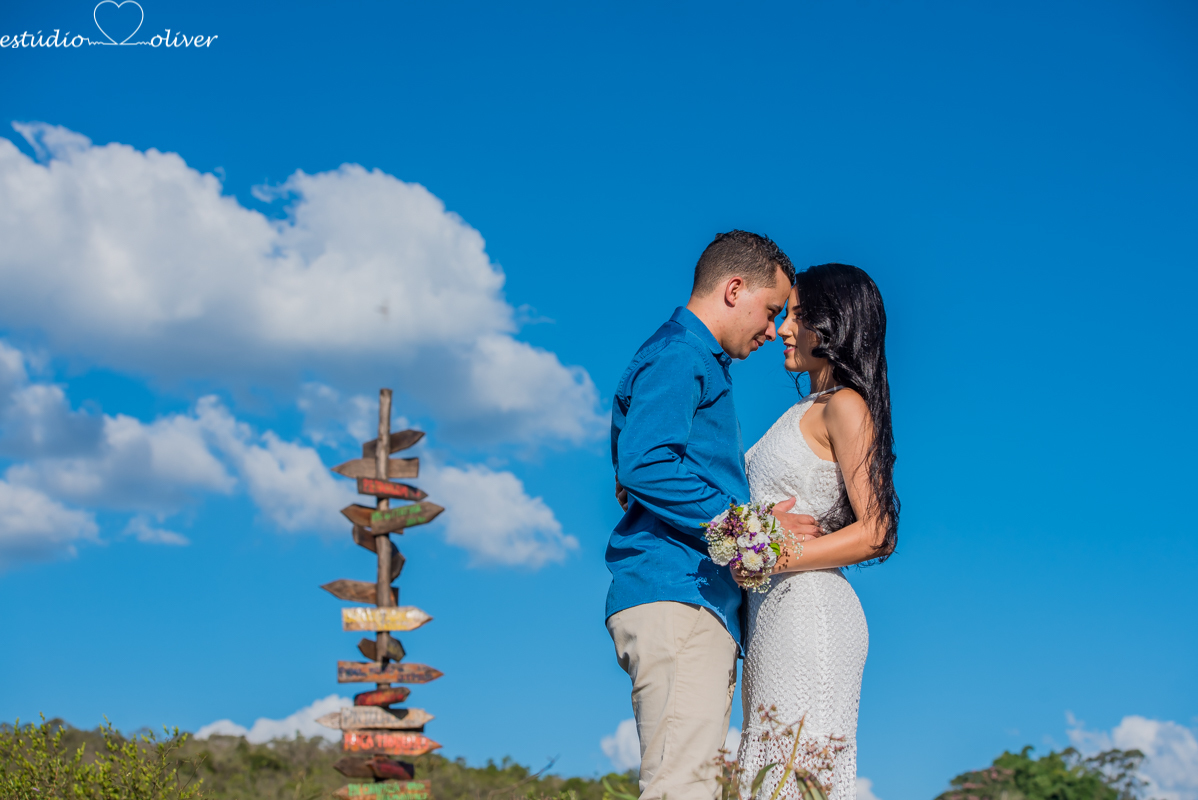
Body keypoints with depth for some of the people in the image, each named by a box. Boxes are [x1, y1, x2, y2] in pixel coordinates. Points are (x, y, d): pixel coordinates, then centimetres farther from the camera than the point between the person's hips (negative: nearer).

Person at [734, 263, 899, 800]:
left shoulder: (846, 406, -6)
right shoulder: (808, 409, 20)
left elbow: (875, 532, -13)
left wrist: (779, 558, -20)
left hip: (808, 609, -9)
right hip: (772, 613, 9)